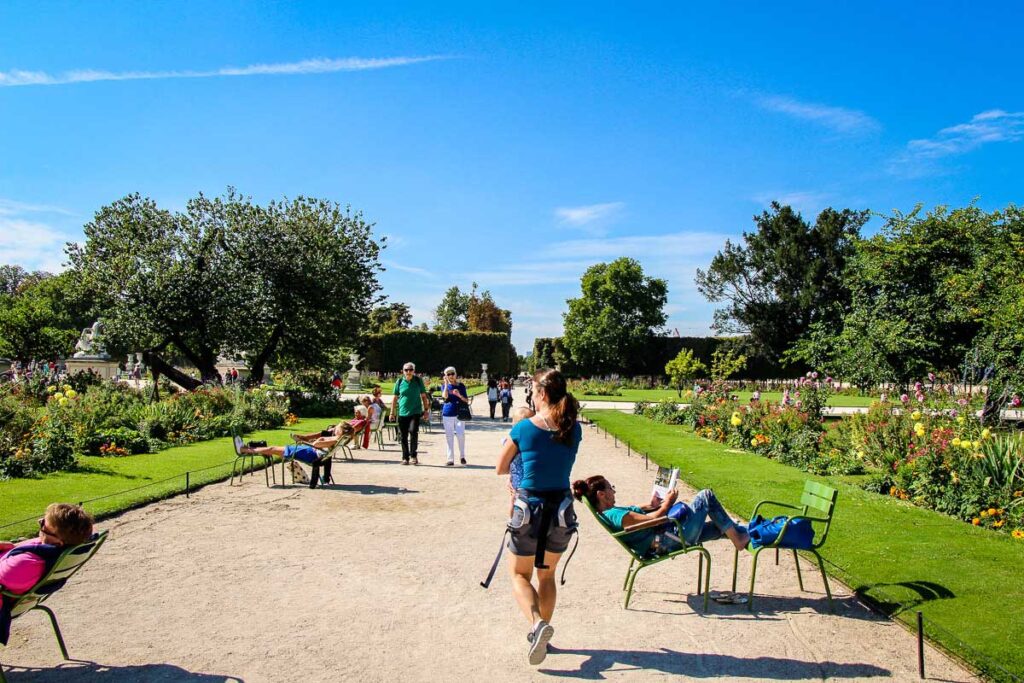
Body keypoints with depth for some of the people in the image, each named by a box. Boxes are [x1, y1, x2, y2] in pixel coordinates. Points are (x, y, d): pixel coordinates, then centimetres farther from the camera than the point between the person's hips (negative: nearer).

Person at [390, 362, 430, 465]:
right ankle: (405, 458, 16)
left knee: (413, 431, -18)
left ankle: (413, 455, -4)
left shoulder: (418, 381, 3)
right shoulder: (400, 382, 3)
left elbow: (424, 396, 8)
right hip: (402, 413, 2)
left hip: (415, 412, -2)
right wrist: (392, 412, 7)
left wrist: (426, 410, 5)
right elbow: (395, 398, 9)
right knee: (404, 436, 5)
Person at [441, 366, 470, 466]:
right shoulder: (444, 386, 6)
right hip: (447, 414, 1)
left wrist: (459, 395, -12)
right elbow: (445, 396, -15)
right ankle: (450, 459, 8)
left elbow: (467, 401, 5)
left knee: (461, 435, -10)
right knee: (449, 437, 2)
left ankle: (462, 456, 9)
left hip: (459, 414, -1)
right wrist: (446, 383, -14)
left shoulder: (461, 386, 6)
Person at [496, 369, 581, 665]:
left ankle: (537, 623, -10)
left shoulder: (523, 429, -14)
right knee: (547, 574, 23)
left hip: (529, 509, -3)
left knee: (519, 574, 14)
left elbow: (501, 468, -1)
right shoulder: (574, 429, -5)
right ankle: (542, 632, 29)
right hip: (562, 511, 4)